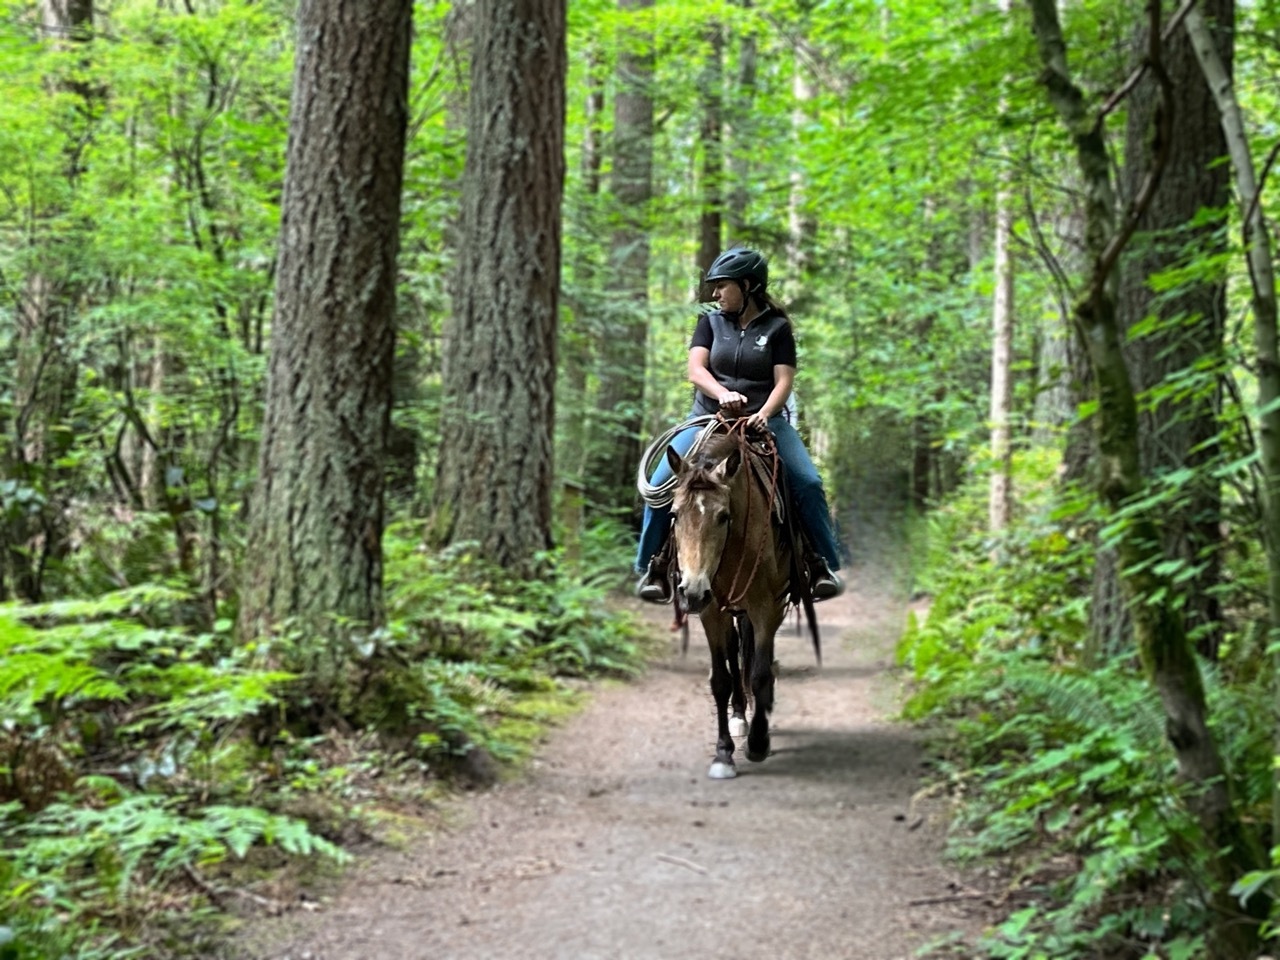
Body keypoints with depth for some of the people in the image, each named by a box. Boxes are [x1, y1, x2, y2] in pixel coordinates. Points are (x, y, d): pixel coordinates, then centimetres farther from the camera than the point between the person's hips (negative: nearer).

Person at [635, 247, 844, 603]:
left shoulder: (777, 328, 4)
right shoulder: (711, 323, 10)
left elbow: (784, 380, -5)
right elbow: (695, 370, -4)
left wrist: (764, 414, -25)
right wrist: (723, 394, -26)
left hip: (765, 421, -1)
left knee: (808, 483, -21)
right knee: (660, 483, -18)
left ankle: (823, 564, -5)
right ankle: (652, 566, -3)